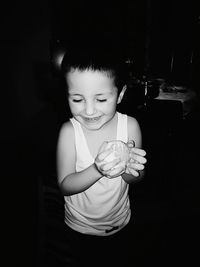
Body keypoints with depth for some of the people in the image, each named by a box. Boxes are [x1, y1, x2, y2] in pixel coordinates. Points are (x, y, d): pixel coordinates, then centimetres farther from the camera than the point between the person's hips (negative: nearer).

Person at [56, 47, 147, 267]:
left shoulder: (130, 125, -19)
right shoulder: (69, 131, -23)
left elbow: (136, 179, -10)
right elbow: (65, 186, -21)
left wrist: (131, 170, -33)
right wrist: (97, 170, -39)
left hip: (120, 225, 2)